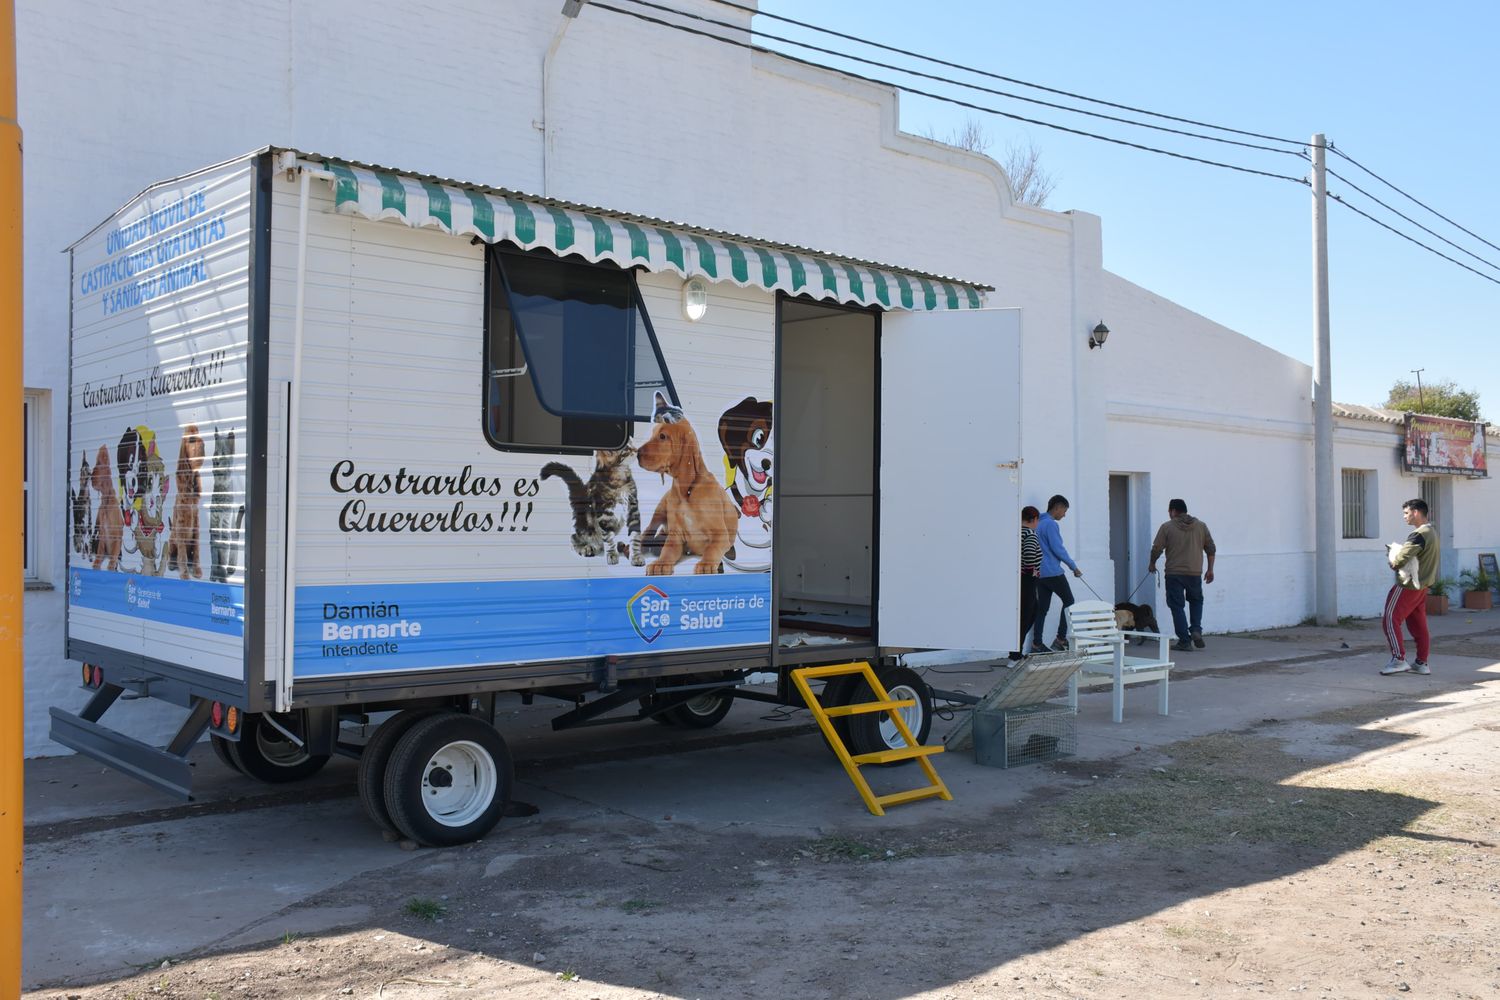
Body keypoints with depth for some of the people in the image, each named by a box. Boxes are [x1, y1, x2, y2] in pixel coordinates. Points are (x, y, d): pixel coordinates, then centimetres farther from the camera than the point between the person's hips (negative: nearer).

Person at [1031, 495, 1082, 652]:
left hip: (1040, 574, 8)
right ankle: (1061, 639, 2)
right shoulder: (1051, 524, -12)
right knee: (1069, 602, 4)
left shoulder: (1039, 523, 16)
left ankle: (1036, 644, 4)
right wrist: (1074, 567, -7)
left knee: (1042, 608, 7)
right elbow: (1058, 549, -15)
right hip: (1053, 572, -8)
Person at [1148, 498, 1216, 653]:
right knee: (1196, 601, 24)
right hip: (1195, 572, 3)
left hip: (1174, 573, -3)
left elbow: (1156, 549, -4)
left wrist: (1152, 563, 13)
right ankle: (1196, 630, 4)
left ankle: (1185, 641, 0)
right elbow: (1211, 549, 8)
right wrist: (1210, 569, 16)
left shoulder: (1167, 527, -3)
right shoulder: (1201, 526, 8)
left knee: (1177, 606, 4)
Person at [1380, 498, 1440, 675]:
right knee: (1418, 624, 12)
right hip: (1421, 586, 9)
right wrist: (1397, 551, 2)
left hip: (1408, 586, -9)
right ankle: (1421, 663, 15)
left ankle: (1399, 659, -8)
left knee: (1390, 620, -5)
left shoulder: (1418, 535, -19)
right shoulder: (1432, 533, 12)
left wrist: (1391, 559, -1)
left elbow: (1399, 561, -24)